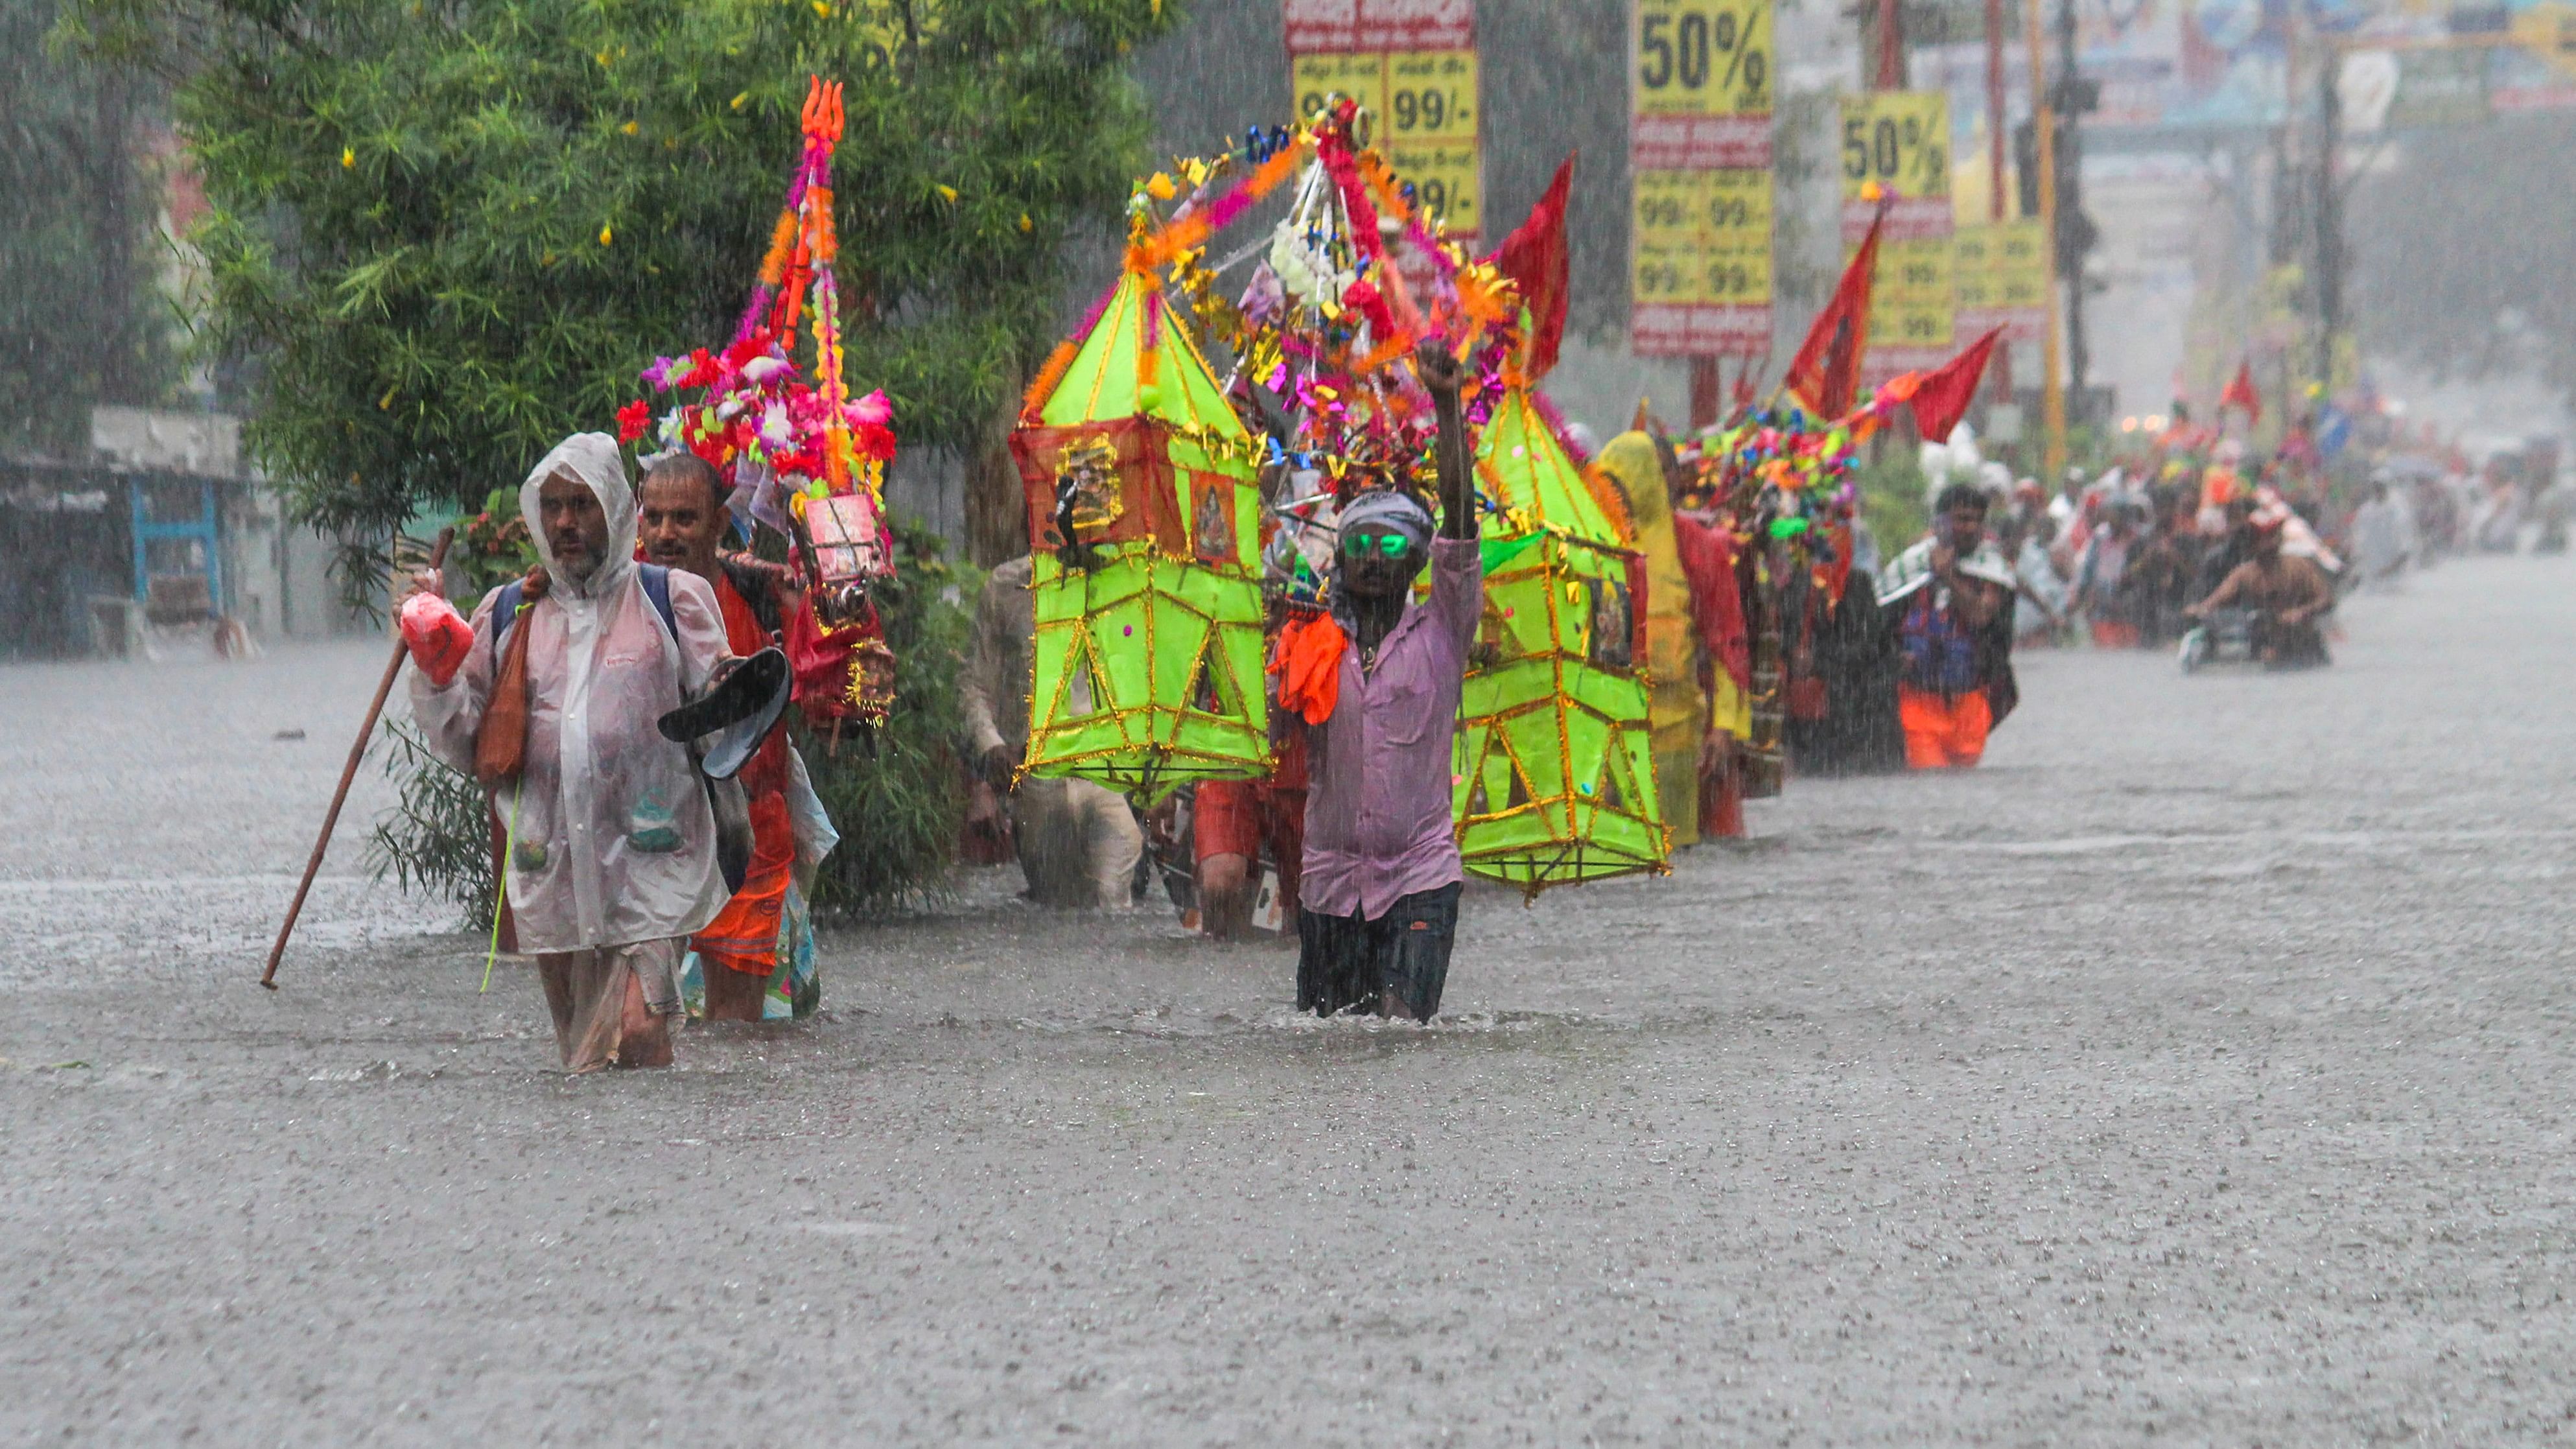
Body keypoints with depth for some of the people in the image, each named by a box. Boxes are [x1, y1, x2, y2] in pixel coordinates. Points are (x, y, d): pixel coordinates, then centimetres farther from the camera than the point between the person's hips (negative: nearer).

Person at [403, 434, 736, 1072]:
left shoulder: (673, 600, 6)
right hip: (550, 860, 4)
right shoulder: (506, 613, 13)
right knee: (579, 1055, 7)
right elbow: (464, 744, 14)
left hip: (650, 855, -3)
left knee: (640, 1035, -19)